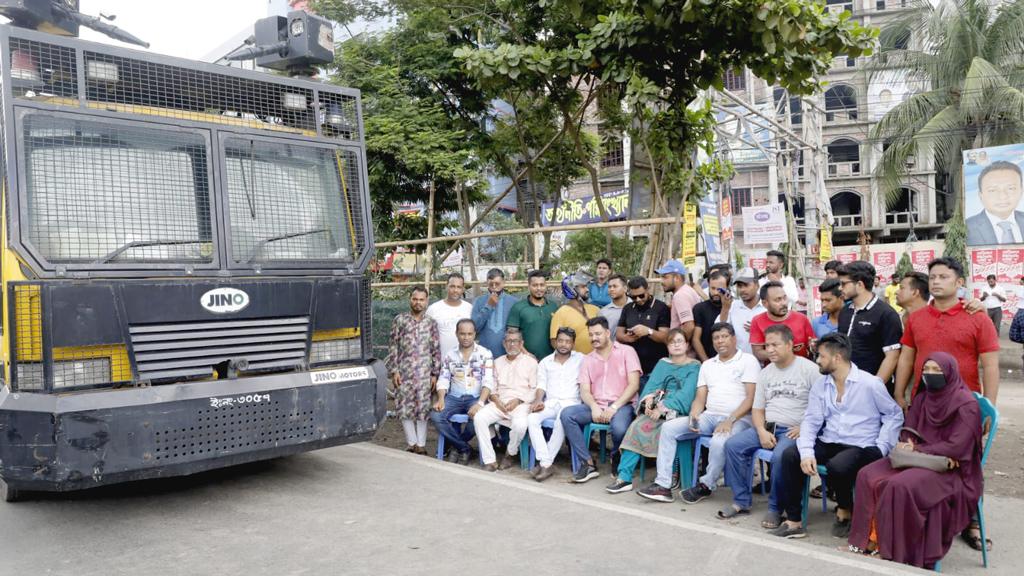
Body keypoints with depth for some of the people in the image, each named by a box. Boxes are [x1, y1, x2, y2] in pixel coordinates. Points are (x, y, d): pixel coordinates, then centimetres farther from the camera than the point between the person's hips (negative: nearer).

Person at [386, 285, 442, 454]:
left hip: (424, 373, 0)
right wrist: (394, 371, -4)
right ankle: (412, 443, 15)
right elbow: (393, 347, 2)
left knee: (423, 409, 3)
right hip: (404, 372, 0)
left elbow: (436, 350, 5)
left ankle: (421, 445, 12)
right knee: (405, 408, 3)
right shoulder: (399, 320, 2)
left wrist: (435, 373, 1)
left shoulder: (431, 323, 5)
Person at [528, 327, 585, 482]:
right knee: (532, 419, -28)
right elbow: (541, 386, 9)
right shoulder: (545, 362, 16)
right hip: (550, 402, 3)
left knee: (562, 420, -36)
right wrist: (538, 401, -8)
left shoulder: (580, 359, 10)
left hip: (571, 402, -3)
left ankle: (546, 463, -26)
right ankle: (546, 463, -30)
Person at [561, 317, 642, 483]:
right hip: (596, 406, 4)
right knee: (567, 414, -22)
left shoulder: (626, 351, 4)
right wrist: (594, 407, -15)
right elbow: (585, 390, 7)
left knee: (619, 428, -37)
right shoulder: (587, 359, 17)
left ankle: (616, 460, 0)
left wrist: (614, 407, -15)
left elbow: (634, 385, -5)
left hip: (621, 405, -4)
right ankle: (588, 463, -17)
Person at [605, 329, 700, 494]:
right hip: (657, 410, 4)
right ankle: (624, 477, -27)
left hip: (680, 411, -4)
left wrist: (663, 408, -20)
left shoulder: (695, 366, 6)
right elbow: (651, 385, 10)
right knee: (636, 426, -24)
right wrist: (649, 399, -14)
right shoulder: (662, 363, 22)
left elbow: (686, 393, -8)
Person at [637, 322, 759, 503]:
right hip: (709, 416, 6)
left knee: (719, 441, -37)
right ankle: (663, 485, -15)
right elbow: (700, 398, 13)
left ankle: (706, 486, -10)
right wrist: (693, 416, -9)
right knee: (668, 428, -12)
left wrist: (730, 420, -19)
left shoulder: (748, 361, 2)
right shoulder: (707, 365, 19)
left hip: (738, 419, -6)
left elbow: (751, 397, -8)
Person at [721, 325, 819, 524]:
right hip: (767, 427, 6)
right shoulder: (765, 373, 15)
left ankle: (775, 509, -14)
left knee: (780, 456, -34)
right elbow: (757, 409, 14)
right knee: (732, 445, -13)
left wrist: (804, 428, -17)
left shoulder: (809, 369, -3)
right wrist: (762, 432, -5)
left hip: (794, 431, -6)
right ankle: (741, 501, -3)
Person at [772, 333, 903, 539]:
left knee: (837, 466, -36)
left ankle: (845, 510, -2)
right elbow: (811, 421, 3)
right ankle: (793, 520, -14)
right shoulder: (819, 386, 8)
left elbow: (894, 415, 1)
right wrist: (806, 452, -14)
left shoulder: (870, 383, -5)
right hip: (829, 444, 5)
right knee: (790, 455, -19)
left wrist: (881, 449, -9)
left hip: (861, 447, -5)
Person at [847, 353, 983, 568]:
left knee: (900, 485, -32)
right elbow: (909, 431, 12)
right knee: (868, 475, -13)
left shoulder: (966, 404, -11)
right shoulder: (923, 398, 12)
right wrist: (909, 445, -11)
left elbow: (955, 447, -18)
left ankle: (897, 551, -20)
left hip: (951, 470, -7)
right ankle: (870, 540, -12)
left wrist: (918, 450, -14)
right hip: (922, 460, 7)